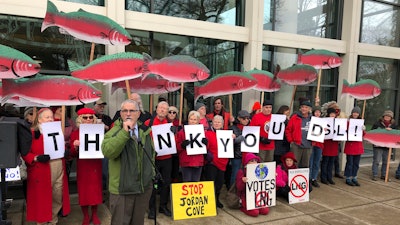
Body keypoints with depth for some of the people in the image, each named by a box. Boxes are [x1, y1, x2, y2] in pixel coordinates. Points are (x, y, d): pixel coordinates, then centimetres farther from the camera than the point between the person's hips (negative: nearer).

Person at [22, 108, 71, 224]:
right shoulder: (32, 134, -7)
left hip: (59, 171, 5)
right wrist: (36, 158, -25)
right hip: (42, 172, -5)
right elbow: (25, 153, -9)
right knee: (42, 198, 4)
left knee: (58, 198, 13)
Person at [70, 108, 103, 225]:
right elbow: (73, 154, -2)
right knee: (83, 190, 7)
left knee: (96, 190, 8)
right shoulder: (75, 134, -2)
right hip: (82, 166, 0)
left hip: (96, 166, 1)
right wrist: (75, 146, -21)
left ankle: (94, 215, 27)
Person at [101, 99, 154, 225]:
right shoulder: (113, 132, -9)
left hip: (145, 187, 4)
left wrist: (151, 172, 15)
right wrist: (125, 132, -30)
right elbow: (107, 152, -28)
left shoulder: (145, 132, 7)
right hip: (122, 189, -4)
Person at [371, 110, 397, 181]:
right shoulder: (377, 123, -2)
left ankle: (383, 175, 23)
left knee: (386, 161, 12)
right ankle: (374, 175, 7)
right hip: (378, 145, -4)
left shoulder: (394, 125, 8)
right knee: (376, 161, 0)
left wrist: (391, 130, -16)